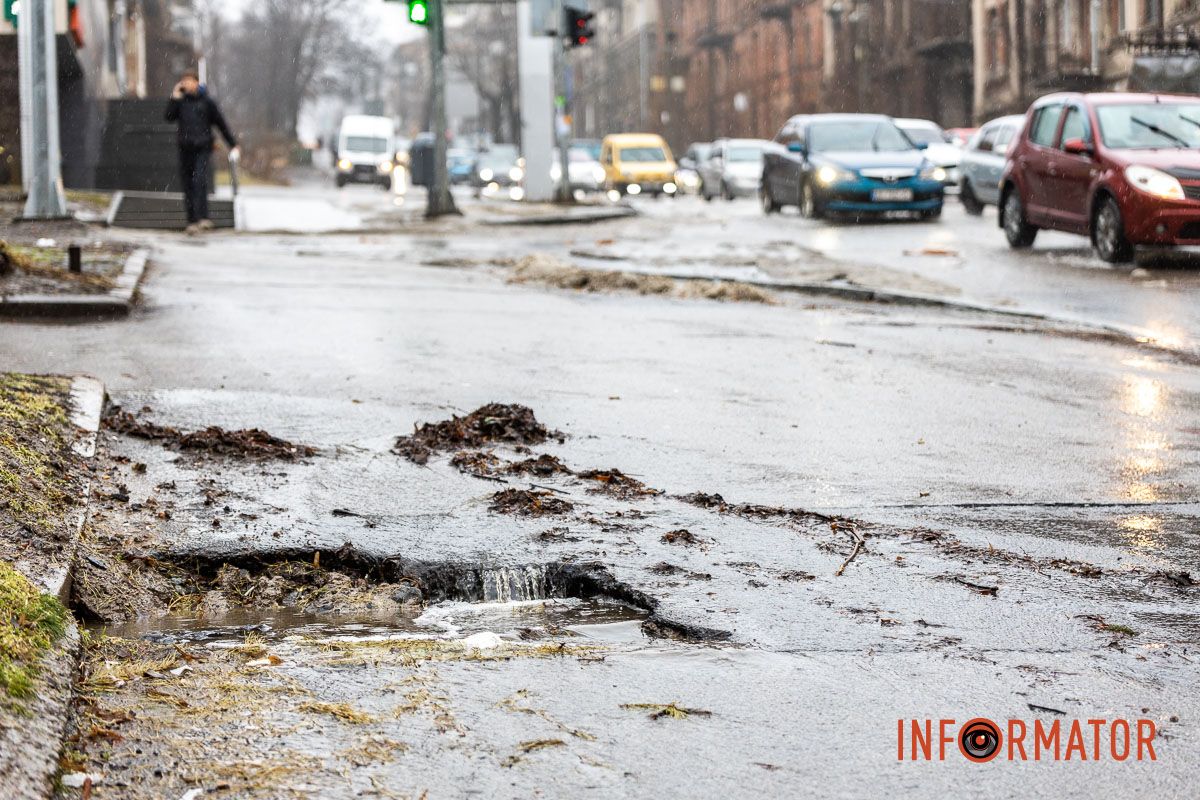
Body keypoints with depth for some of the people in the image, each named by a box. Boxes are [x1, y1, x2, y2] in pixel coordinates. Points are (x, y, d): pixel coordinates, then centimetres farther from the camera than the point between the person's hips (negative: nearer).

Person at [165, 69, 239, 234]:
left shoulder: (207, 101, 3)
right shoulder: (181, 101, 9)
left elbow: (221, 124, 8)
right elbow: (169, 117, -3)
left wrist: (233, 145, 9)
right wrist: (175, 98, -7)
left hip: (202, 148, -3)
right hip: (185, 149, 3)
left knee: (200, 179, -20)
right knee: (188, 186, 4)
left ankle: (203, 218, -25)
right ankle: (192, 221, 9)